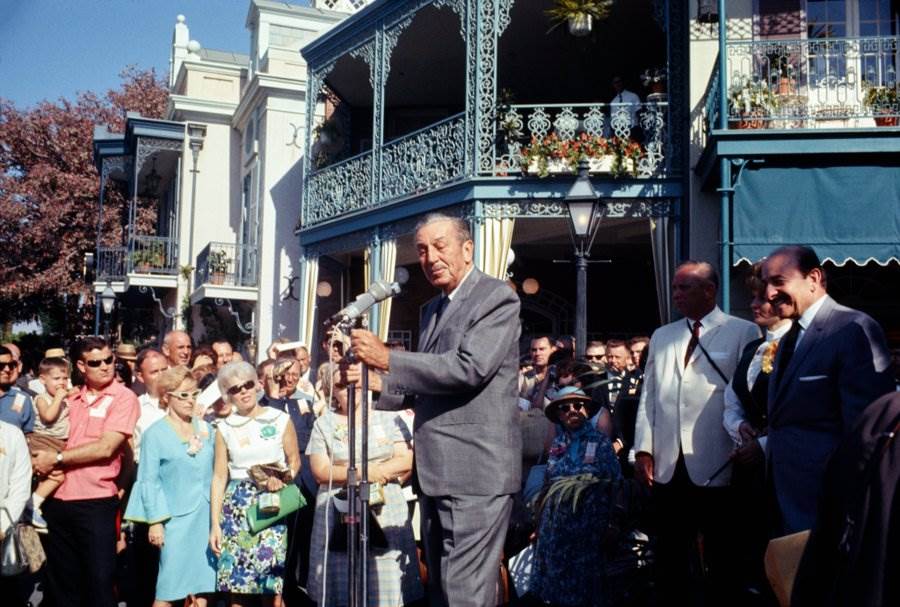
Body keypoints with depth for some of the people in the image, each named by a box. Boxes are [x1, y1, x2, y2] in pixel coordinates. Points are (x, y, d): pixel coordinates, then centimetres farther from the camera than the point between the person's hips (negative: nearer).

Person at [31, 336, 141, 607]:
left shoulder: (123, 398, -7)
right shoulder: (71, 399, 12)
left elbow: (105, 448, -15)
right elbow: (53, 440, 20)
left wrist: (57, 458, -8)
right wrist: (41, 460, -1)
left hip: (96, 502, -6)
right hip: (57, 500, 6)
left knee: (99, 582, 1)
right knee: (60, 583, 15)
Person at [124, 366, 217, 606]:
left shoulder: (206, 429, 10)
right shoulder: (155, 434, -4)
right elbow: (149, 482, -5)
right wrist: (155, 522, -10)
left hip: (205, 517, 4)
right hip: (176, 518, -4)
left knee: (202, 586, 7)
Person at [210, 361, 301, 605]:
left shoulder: (280, 420, 4)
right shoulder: (225, 428, 6)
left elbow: (294, 461, 10)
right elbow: (219, 477, 6)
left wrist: (282, 479, -12)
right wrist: (214, 524, 1)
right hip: (236, 505, 1)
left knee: (272, 587, -5)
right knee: (237, 585, 0)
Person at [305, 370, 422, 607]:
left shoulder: (387, 417, 7)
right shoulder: (323, 424, 7)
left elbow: (407, 461, -1)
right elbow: (321, 471, -3)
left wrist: (373, 472, -10)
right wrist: (365, 473, -10)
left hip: (386, 511, 0)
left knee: (387, 581, -2)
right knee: (342, 587, -1)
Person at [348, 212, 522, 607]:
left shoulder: (497, 297, -7)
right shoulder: (432, 309, 18)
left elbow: (470, 368, -21)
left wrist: (387, 359, -19)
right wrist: (379, 383, 1)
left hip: (476, 469, -9)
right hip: (437, 472, 9)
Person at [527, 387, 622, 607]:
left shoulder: (601, 442, -2)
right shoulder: (556, 445, 8)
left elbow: (615, 485, -3)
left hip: (589, 524, -3)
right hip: (557, 526, 3)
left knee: (584, 575, 0)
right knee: (557, 571, 4)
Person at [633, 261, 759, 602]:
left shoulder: (743, 333, 0)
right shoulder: (661, 336, 16)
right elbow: (648, 396, 13)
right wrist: (643, 450, 5)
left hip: (717, 468, -4)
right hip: (668, 468, 5)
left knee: (721, 559, 7)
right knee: (670, 556, 12)